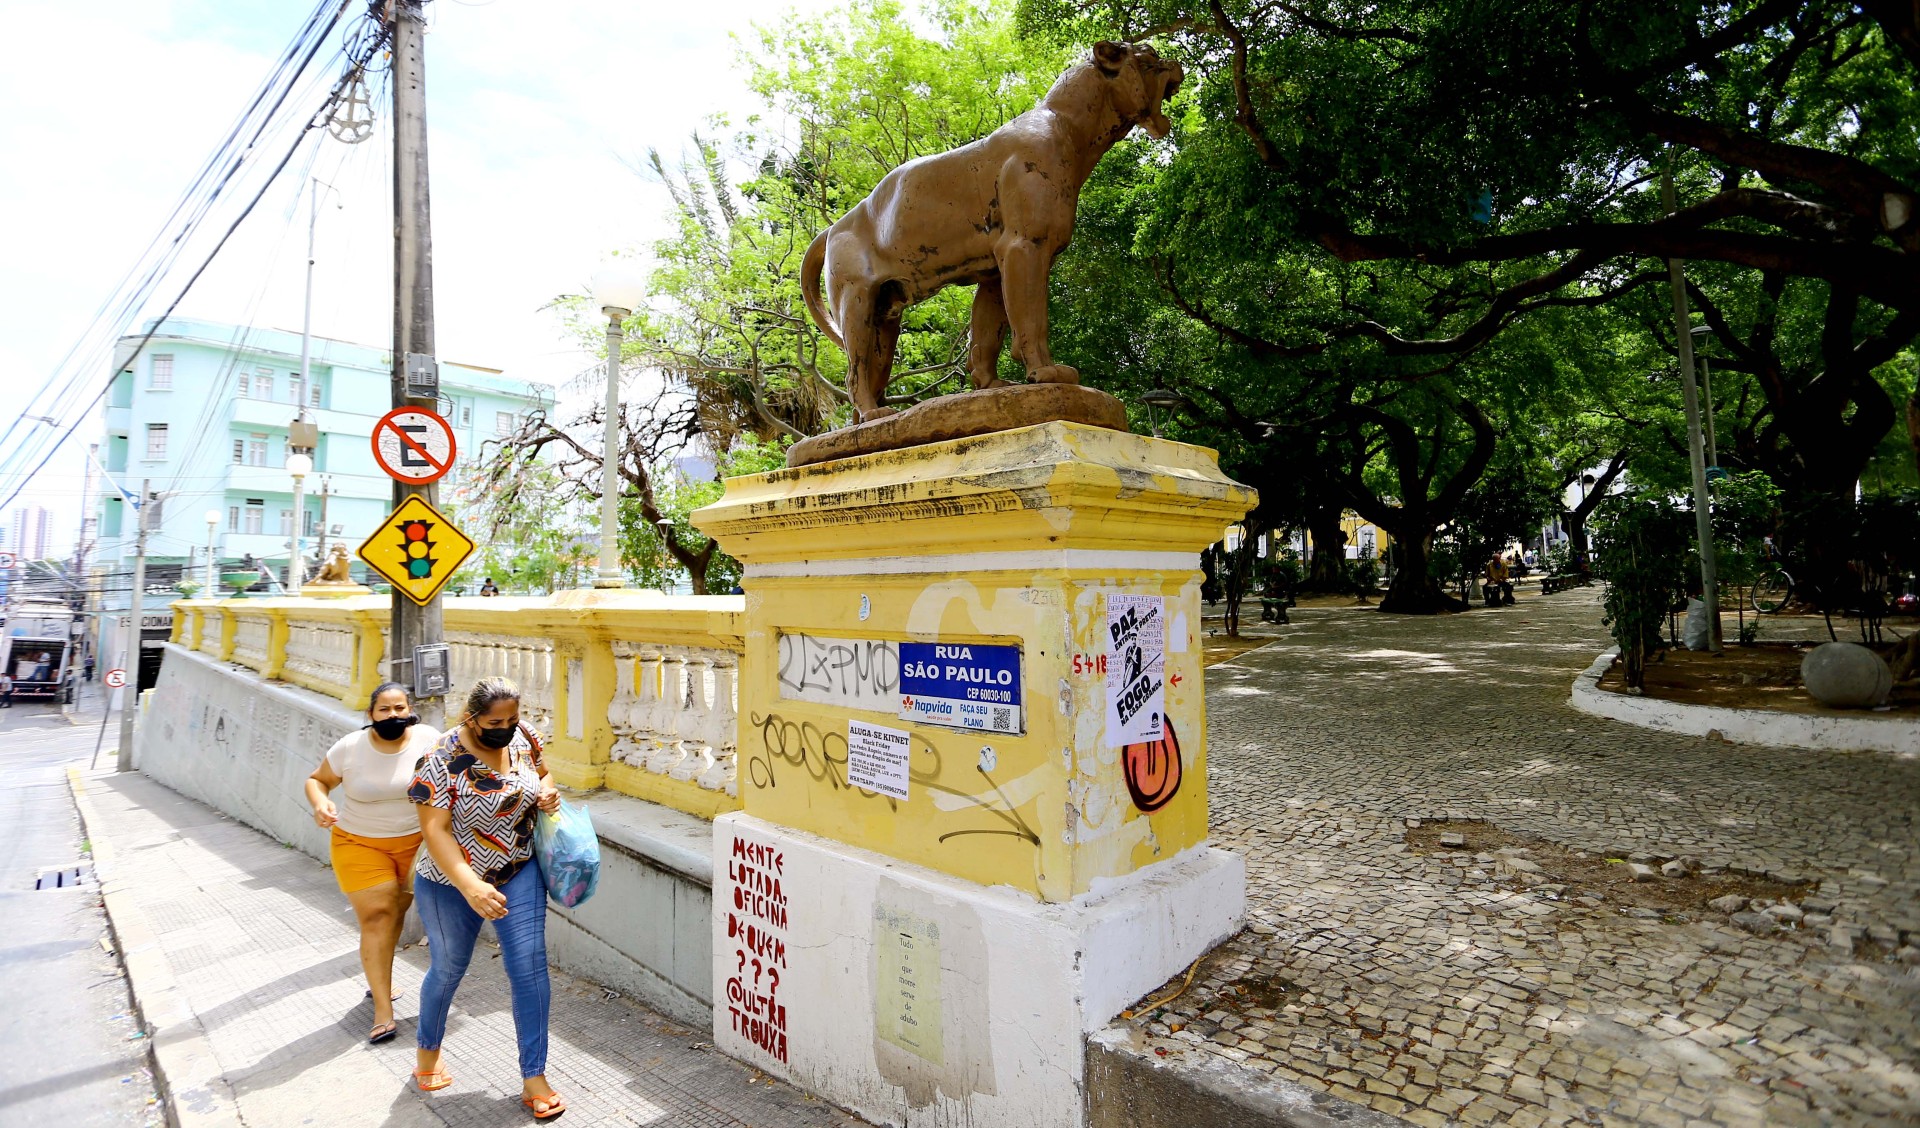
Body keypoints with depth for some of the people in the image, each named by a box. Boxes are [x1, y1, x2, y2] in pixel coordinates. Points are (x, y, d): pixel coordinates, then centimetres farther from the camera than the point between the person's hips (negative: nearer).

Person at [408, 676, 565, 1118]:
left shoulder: (522, 737, -9)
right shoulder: (442, 760, -23)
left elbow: (540, 772, 10)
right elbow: (434, 830, -25)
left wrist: (546, 790, -14)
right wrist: (470, 886, -34)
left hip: (519, 874, 3)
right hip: (453, 883, -3)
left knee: (529, 968, -2)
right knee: (448, 969, 19)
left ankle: (534, 1077, 12)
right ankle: (428, 1051, 50)